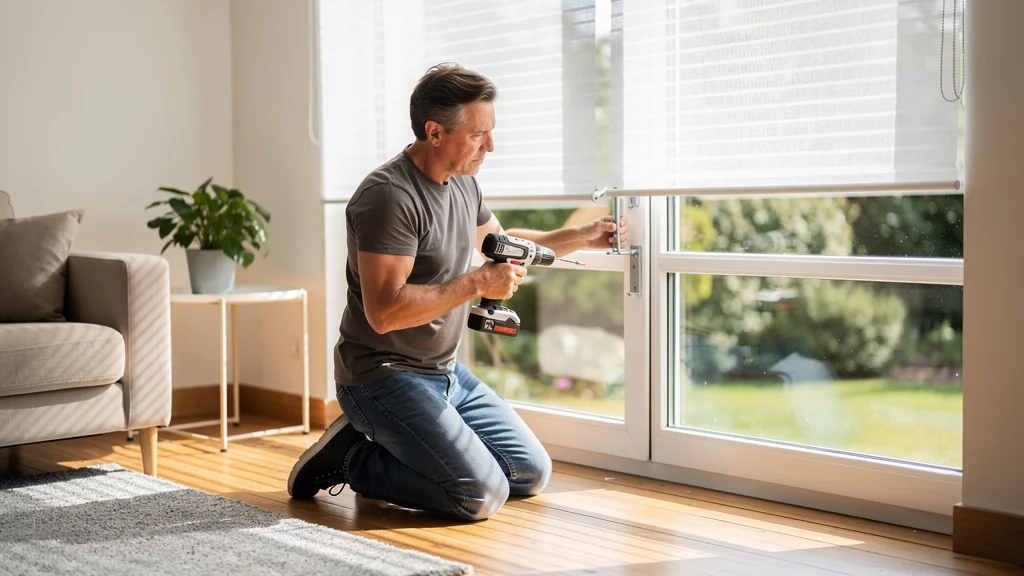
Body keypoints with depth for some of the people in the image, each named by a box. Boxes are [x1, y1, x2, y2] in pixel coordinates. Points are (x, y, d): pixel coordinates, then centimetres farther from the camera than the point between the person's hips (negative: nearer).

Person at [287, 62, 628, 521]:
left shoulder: (462, 181, 7)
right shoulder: (389, 196, -22)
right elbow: (384, 312, -28)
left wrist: (577, 238, 14)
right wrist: (478, 283, -25)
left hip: (445, 373, 9)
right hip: (383, 376, -9)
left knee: (532, 474, 9)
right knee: (481, 495, -20)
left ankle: (391, 449, 15)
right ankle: (354, 458, -2)